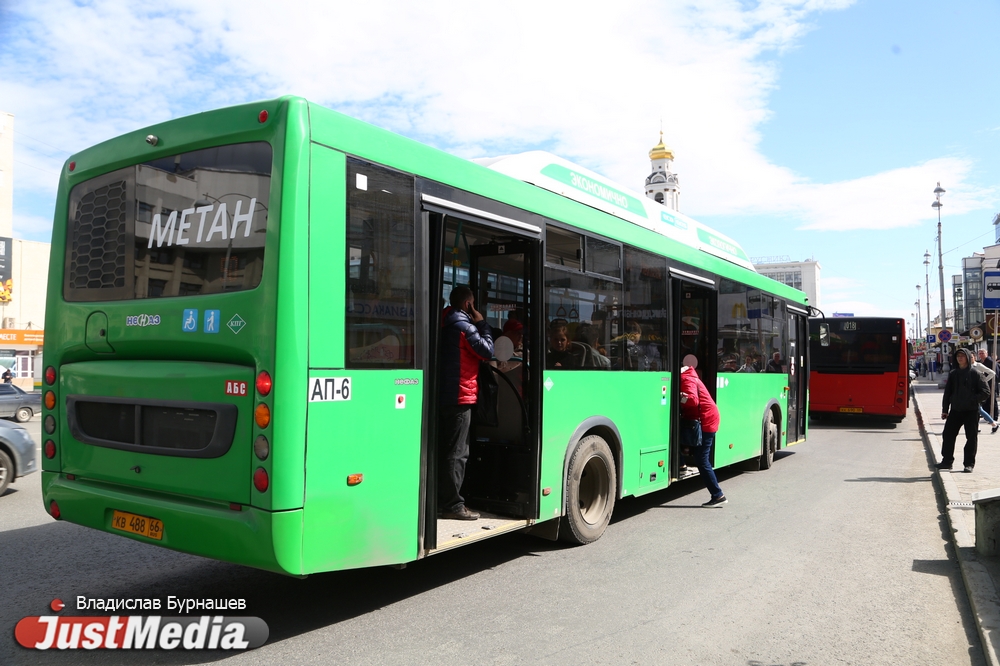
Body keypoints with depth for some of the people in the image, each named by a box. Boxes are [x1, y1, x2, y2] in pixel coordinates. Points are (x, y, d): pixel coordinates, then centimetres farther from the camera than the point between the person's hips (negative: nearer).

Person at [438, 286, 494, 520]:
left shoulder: (445, 323, 15)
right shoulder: (464, 325, -12)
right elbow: (487, 351, -10)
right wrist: (481, 323, -2)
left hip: (444, 395, 10)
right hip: (460, 396, -9)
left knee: (444, 449, 14)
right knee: (457, 453, -6)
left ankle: (441, 500, 21)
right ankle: (452, 506, -4)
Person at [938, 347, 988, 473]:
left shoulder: (974, 374, -4)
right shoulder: (953, 374, 7)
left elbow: (985, 391, -4)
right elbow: (947, 392, 10)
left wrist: (974, 399, -16)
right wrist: (945, 410, 7)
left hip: (971, 411, -3)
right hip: (955, 411, 4)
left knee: (972, 438, 3)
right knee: (948, 435, 1)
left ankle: (969, 463, 13)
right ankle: (947, 461, 10)